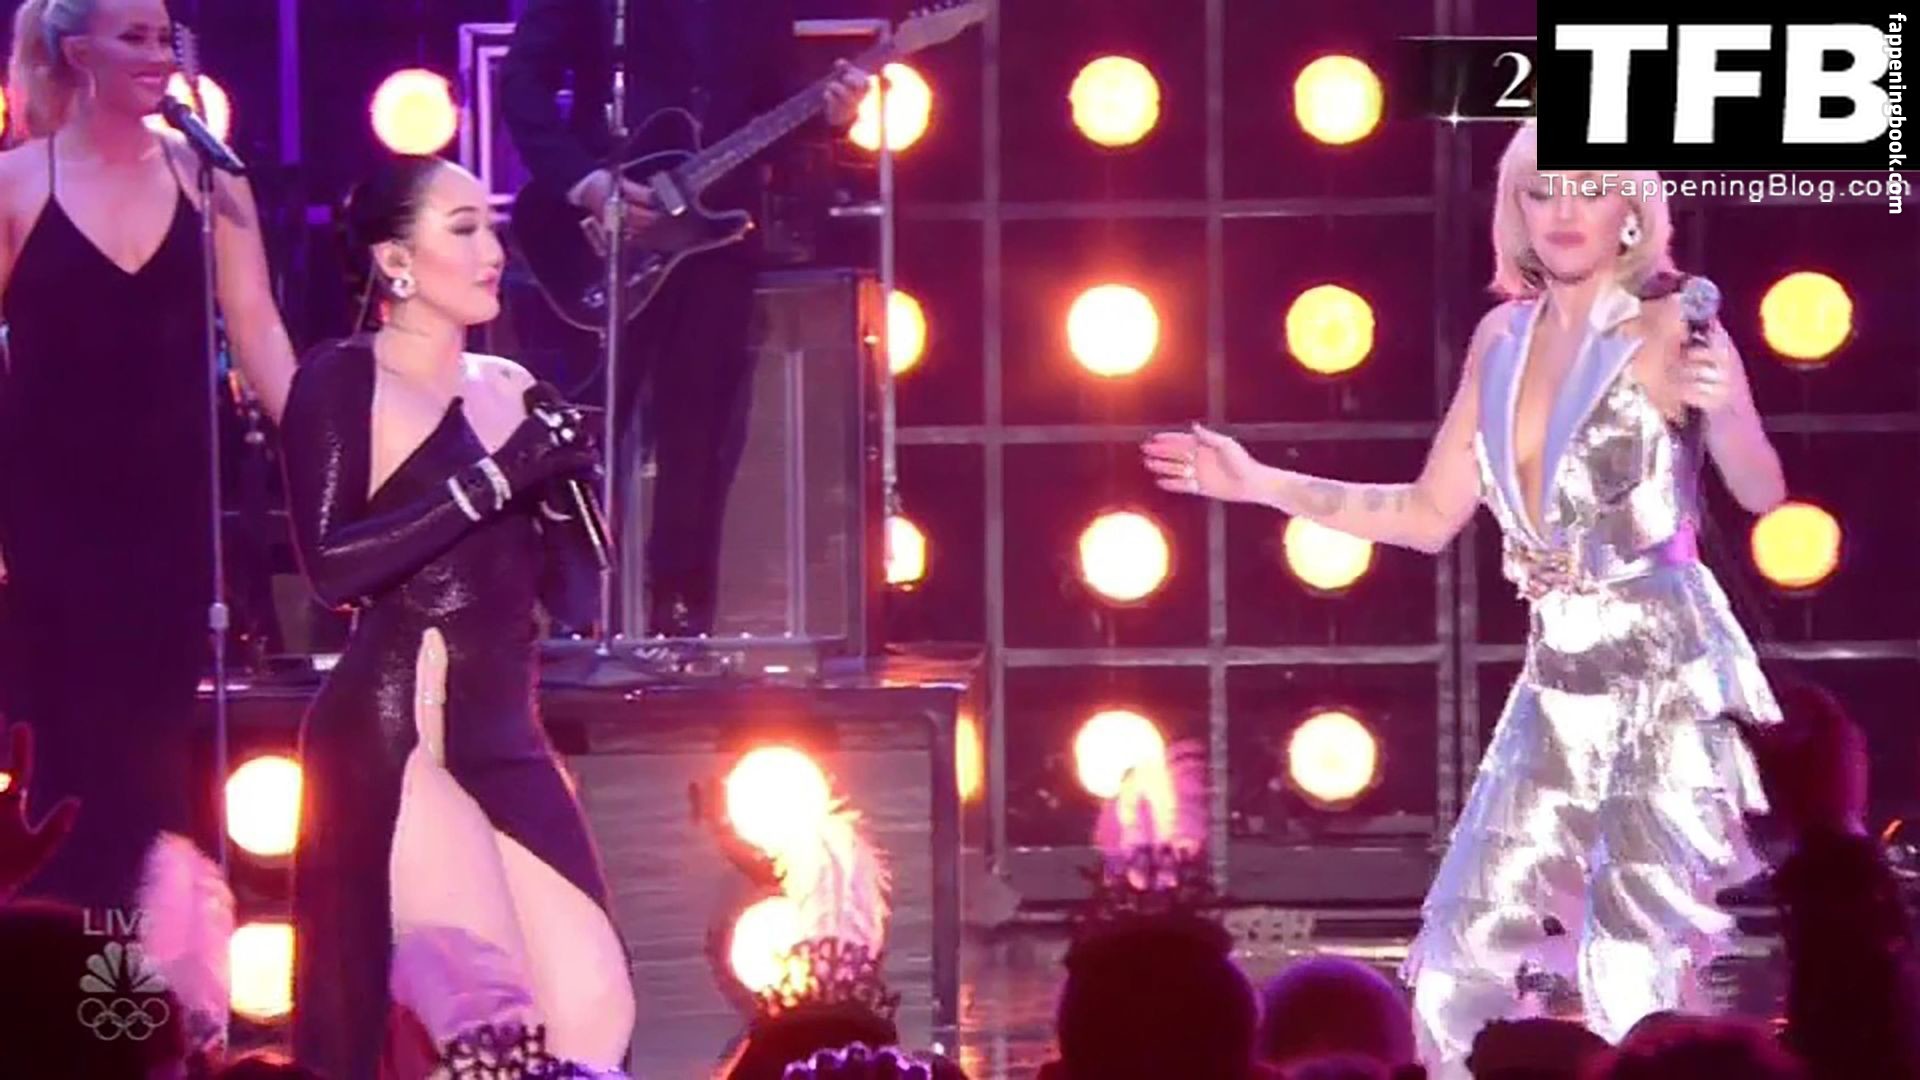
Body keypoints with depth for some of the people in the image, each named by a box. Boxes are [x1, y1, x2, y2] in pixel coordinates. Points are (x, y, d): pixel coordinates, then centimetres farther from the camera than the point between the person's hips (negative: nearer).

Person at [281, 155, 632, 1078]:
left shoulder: (512, 391, 16)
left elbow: (570, 588, 15)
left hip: (507, 737, 6)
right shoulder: (341, 380, -3)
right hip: (389, 736, -6)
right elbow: (330, 564, -16)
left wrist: (566, 481, -4)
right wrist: (495, 481, -16)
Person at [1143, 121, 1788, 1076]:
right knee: (1459, 963, 4)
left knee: (1632, 980, -7)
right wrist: (1260, 484, 12)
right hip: (1556, 685, 6)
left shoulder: (1669, 332, -9)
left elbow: (1762, 496, -12)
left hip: (1664, 682, -6)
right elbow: (1430, 516, 14)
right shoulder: (1504, 337, 8)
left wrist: (1724, 410, -32)